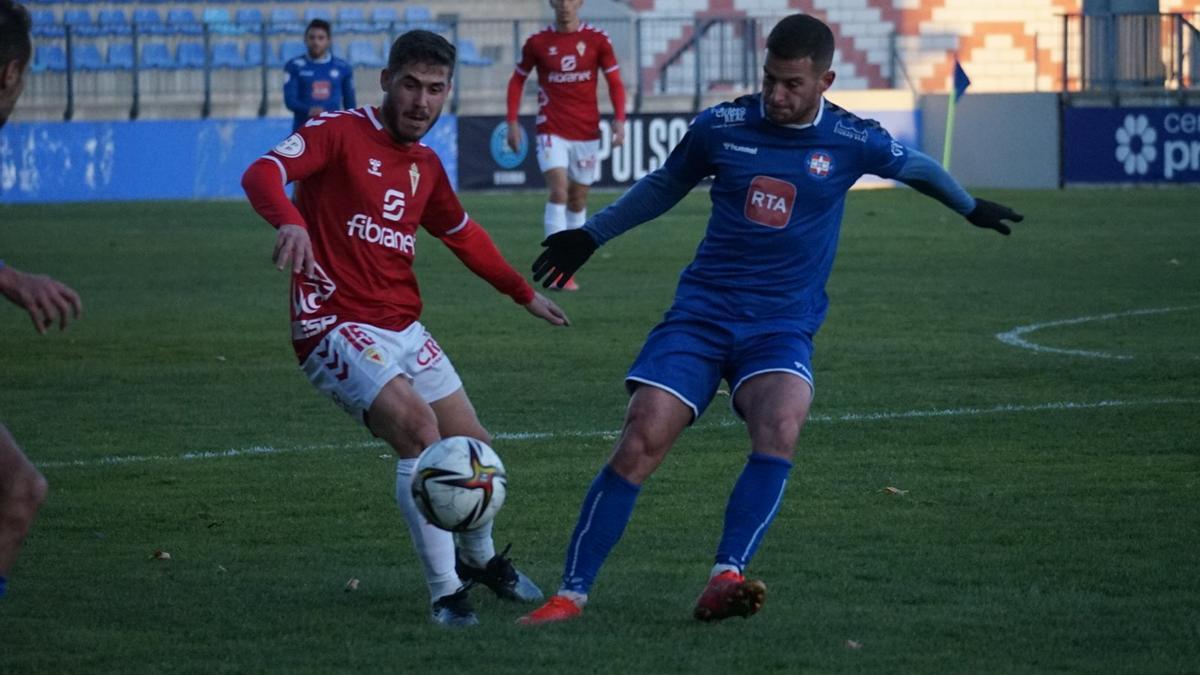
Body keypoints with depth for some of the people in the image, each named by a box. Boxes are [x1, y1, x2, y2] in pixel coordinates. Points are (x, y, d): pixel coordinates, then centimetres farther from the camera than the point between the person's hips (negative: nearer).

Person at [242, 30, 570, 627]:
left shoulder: (425, 167, 13)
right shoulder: (339, 132, -8)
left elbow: (462, 234, 31)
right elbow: (262, 173, -24)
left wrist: (523, 292, 36)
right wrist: (289, 220, -44)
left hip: (402, 329, 8)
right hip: (336, 326, -7)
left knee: (473, 447, 9)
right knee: (418, 428, -26)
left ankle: (480, 560, 40)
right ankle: (446, 593, -17)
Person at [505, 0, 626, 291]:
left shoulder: (597, 40, 1)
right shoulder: (537, 42, 0)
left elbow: (615, 83, 4)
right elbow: (517, 81, 11)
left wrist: (619, 120, -10)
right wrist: (512, 122, 3)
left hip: (586, 131, 2)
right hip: (552, 132, -2)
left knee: (578, 199, 9)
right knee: (559, 189, -19)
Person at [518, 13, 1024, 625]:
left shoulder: (851, 141, -2)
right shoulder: (722, 126, -1)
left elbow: (915, 167, 20)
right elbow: (663, 186, 19)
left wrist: (971, 209, 36)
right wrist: (590, 236, 25)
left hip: (782, 326, 0)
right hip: (701, 312, 1)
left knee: (779, 430, -32)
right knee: (640, 442, -15)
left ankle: (724, 580, -34)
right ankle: (572, 593, -8)